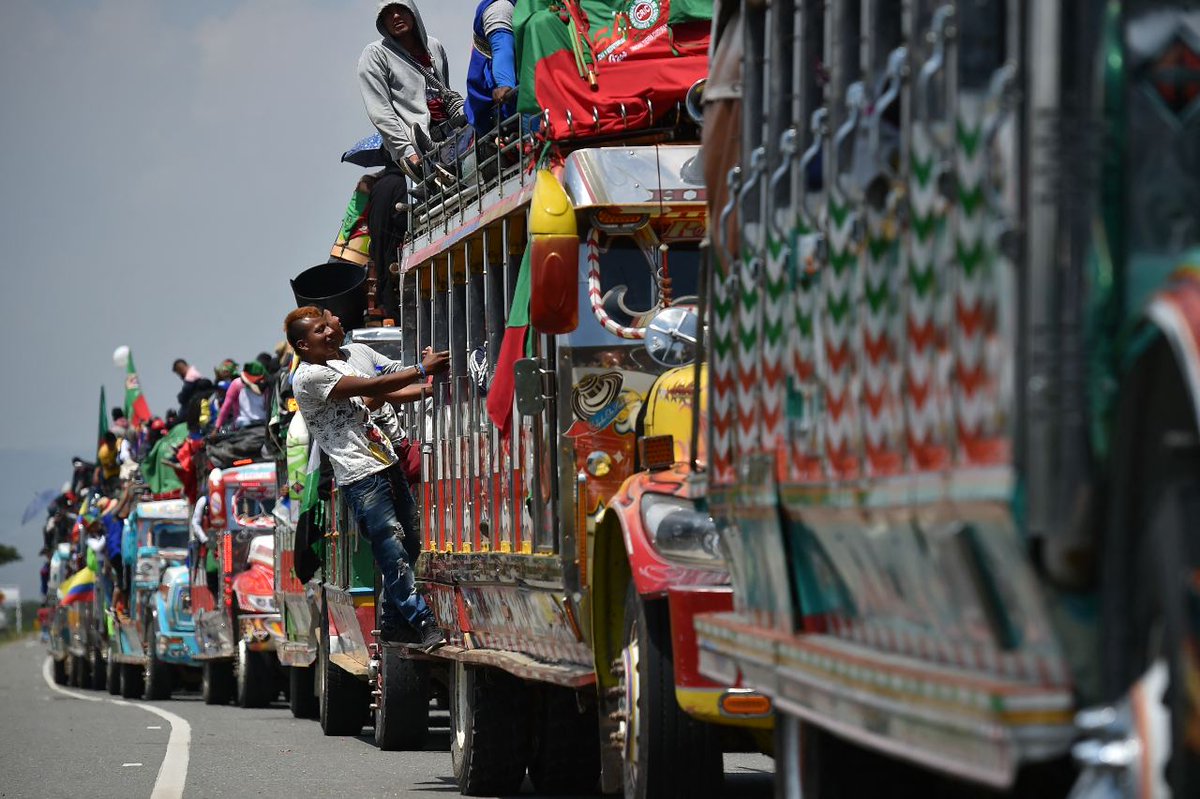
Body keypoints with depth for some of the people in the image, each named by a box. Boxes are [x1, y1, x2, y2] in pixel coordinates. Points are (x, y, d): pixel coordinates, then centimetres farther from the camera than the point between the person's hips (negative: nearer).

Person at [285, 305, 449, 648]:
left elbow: (379, 396, 22)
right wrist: (422, 370, -16)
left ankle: (391, 625, 16)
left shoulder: (339, 364, 20)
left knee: (398, 551, 7)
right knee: (394, 552, -11)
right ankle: (424, 626, -12)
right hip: (361, 477, -9)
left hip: (384, 463, 9)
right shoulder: (308, 377, -10)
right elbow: (370, 388, -16)